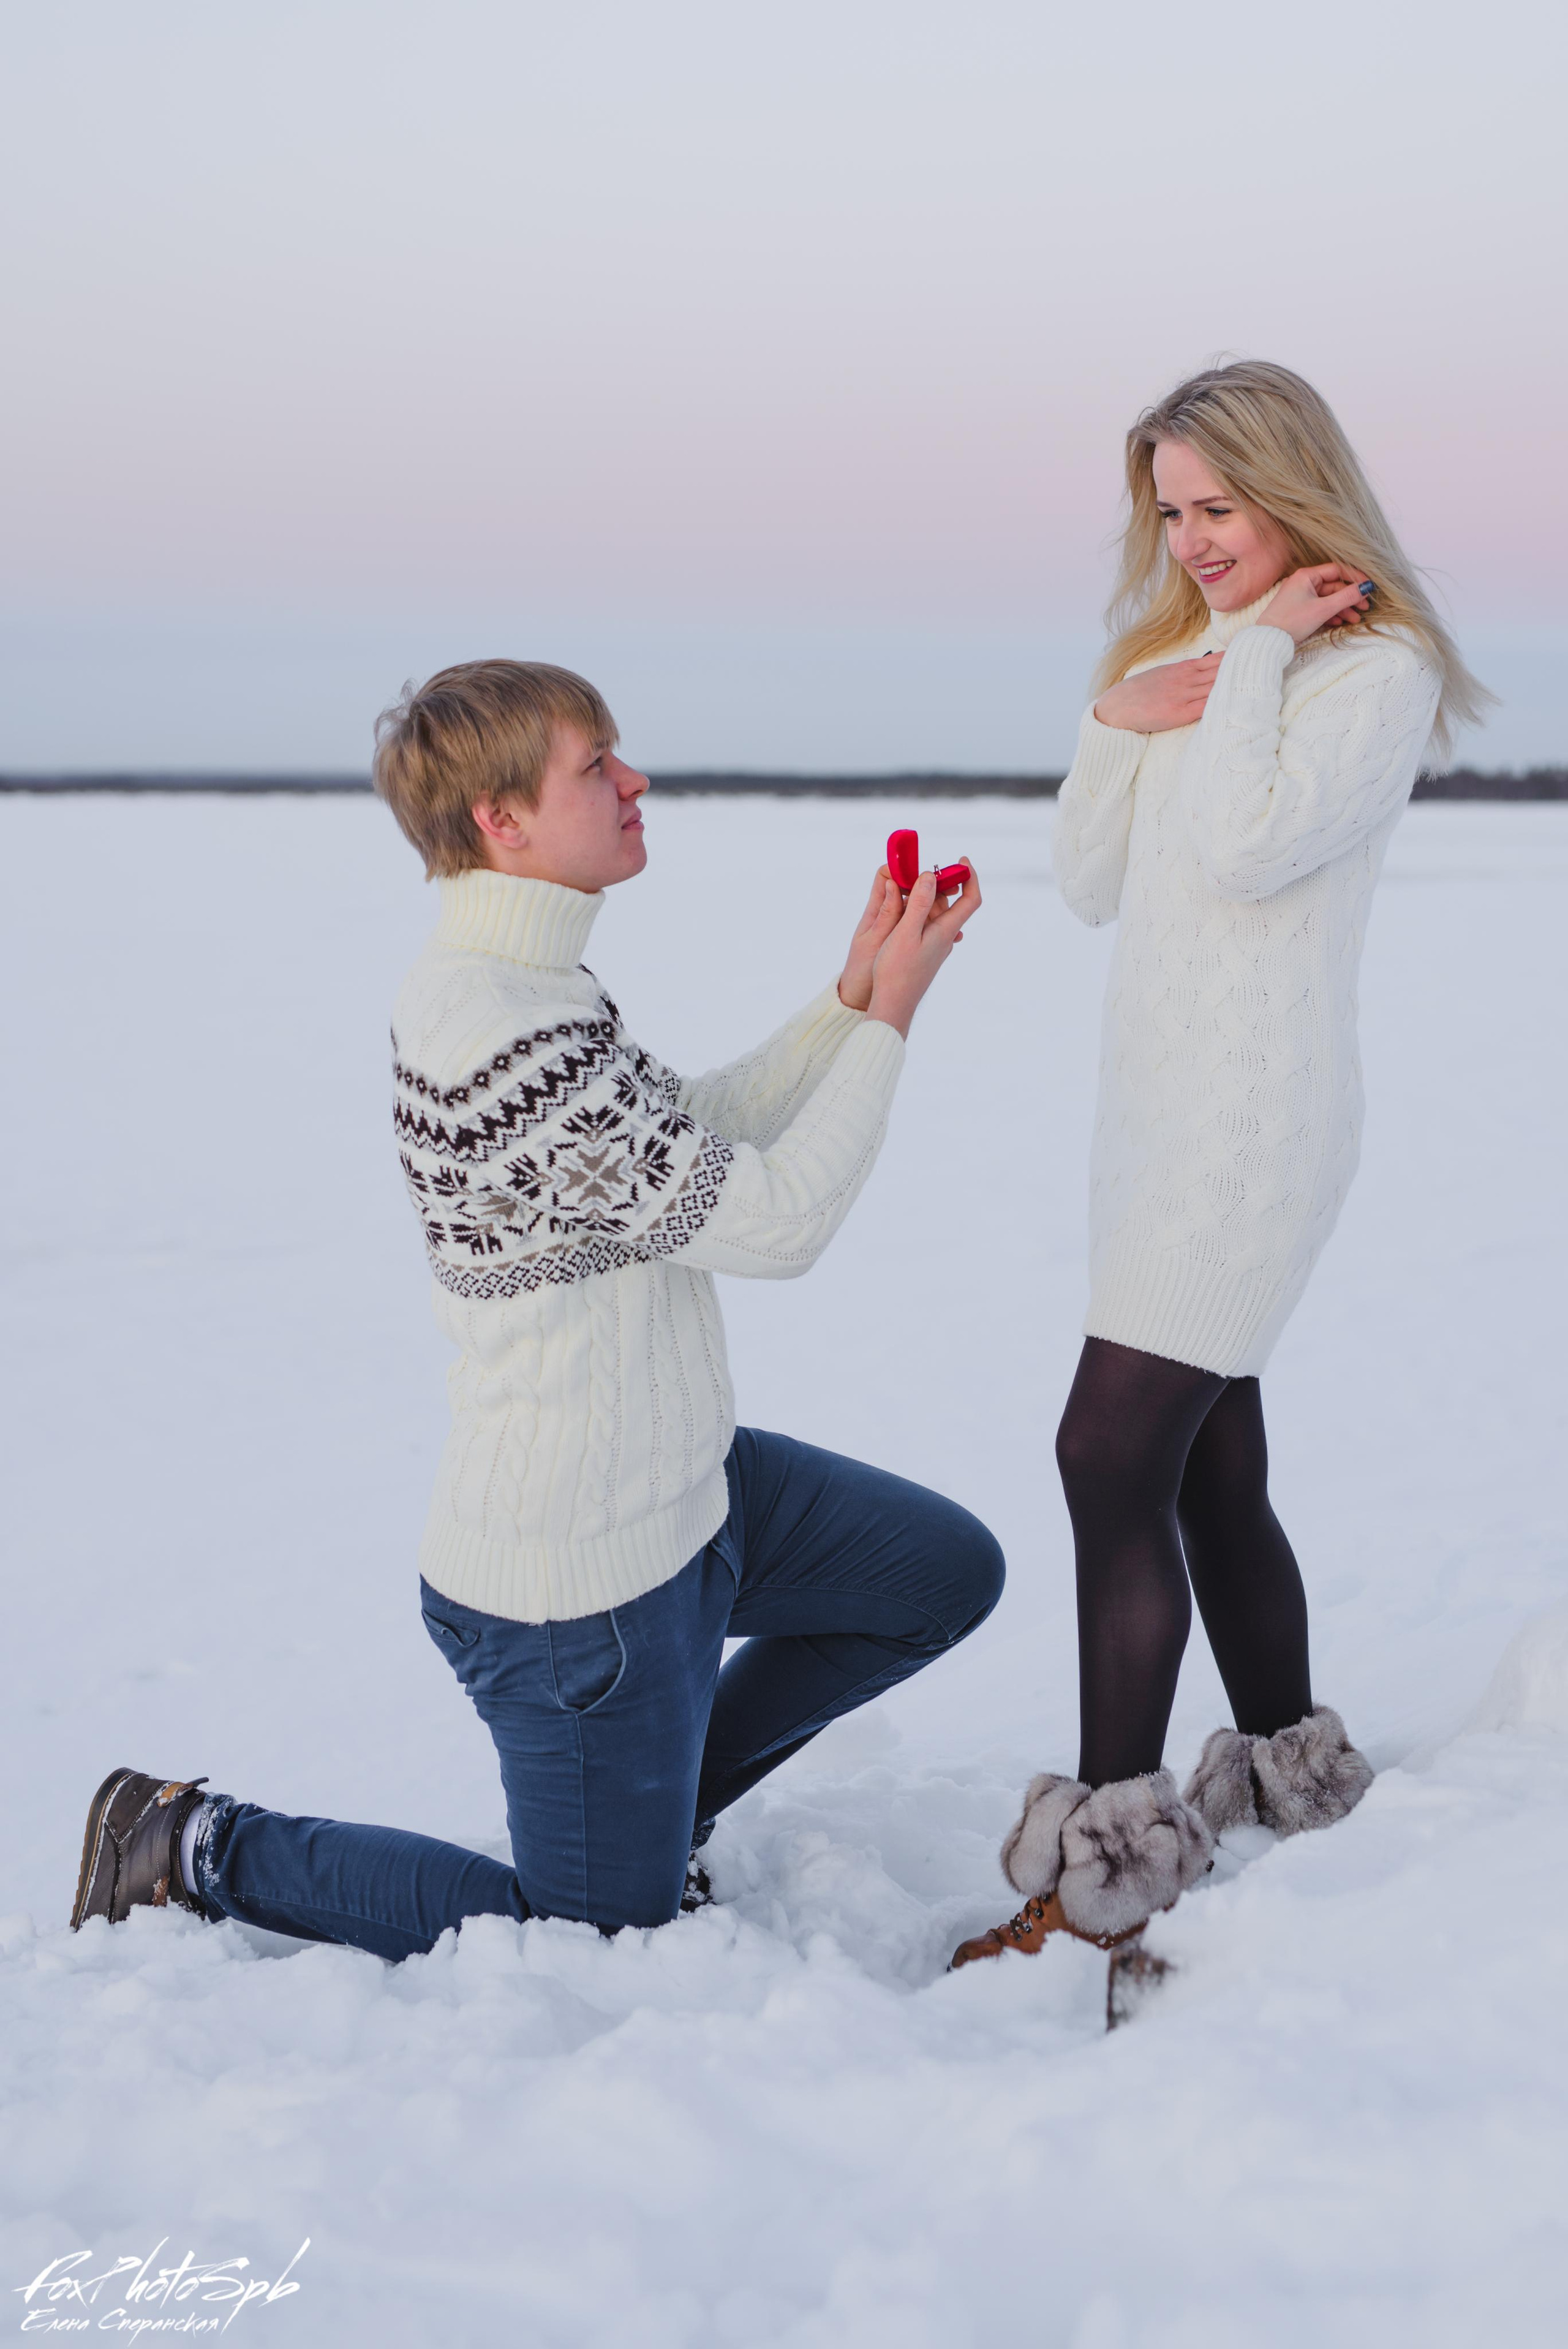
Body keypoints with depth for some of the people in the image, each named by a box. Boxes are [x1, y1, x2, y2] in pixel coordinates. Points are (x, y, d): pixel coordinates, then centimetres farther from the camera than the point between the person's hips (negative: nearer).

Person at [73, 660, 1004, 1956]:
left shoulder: (508, 980, 2)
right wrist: (887, 1023, -14)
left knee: (949, 1571, 20)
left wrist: (849, 998, 2)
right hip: (581, 1581, -10)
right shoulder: (511, 1042, -31)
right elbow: (773, 1221, -25)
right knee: (603, 1947, 9)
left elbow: (696, 1142, 10)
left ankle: (664, 1795, 30)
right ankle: (198, 1850, 16)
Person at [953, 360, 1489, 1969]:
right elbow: (1091, 885, 14)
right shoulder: (1177, 662, 18)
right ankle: (1291, 1781, 24)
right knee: (1210, 1466, 11)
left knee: (1112, 1455, -15)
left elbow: (1244, 846, -22)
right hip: (1156, 1104, 9)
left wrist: (1254, 651, -12)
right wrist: (1117, 727, -1)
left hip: (1256, 1112, -9)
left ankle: (1105, 1871, -11)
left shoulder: (1376, 668, -7)